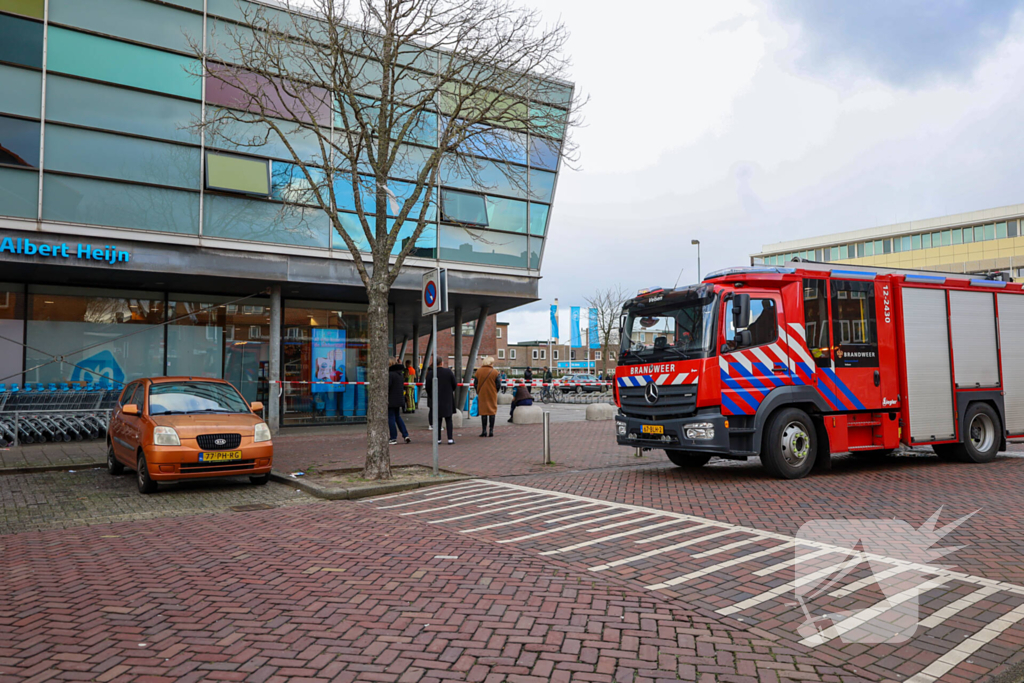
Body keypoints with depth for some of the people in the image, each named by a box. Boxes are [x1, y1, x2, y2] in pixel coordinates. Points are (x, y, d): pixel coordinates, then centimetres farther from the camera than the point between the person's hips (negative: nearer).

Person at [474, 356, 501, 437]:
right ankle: (491, 431, 6)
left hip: (482, 395, 1)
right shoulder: (495, 372, -5)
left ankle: (484, 431, 6)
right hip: (492, 395, -1)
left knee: (483, 412, 7)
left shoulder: (478, 371, -1)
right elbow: (498, 385, -5)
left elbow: (475, 384, 2)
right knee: (492, 411, 7)